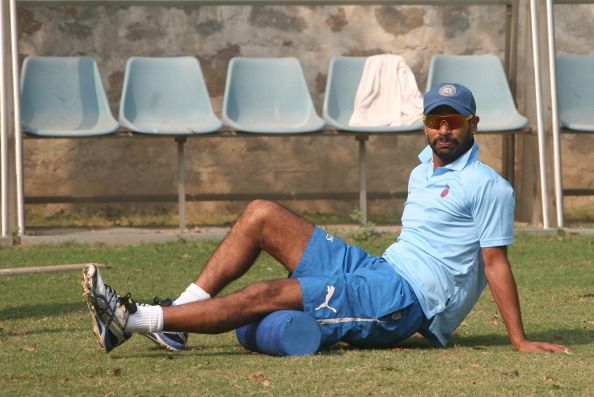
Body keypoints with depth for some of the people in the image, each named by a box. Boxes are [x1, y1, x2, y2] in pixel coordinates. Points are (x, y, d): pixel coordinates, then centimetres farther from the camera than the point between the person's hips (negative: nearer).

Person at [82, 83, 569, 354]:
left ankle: (131, 319, -27)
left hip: (408, 299, -9)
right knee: (261, 215, 3)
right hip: (375, 269, 9)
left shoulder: (487, 186, -7)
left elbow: (496, 263, -11)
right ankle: (177, 318, -8)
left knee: (266, 296, -23)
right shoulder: (422, 172, 20)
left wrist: (520, 340, -15)